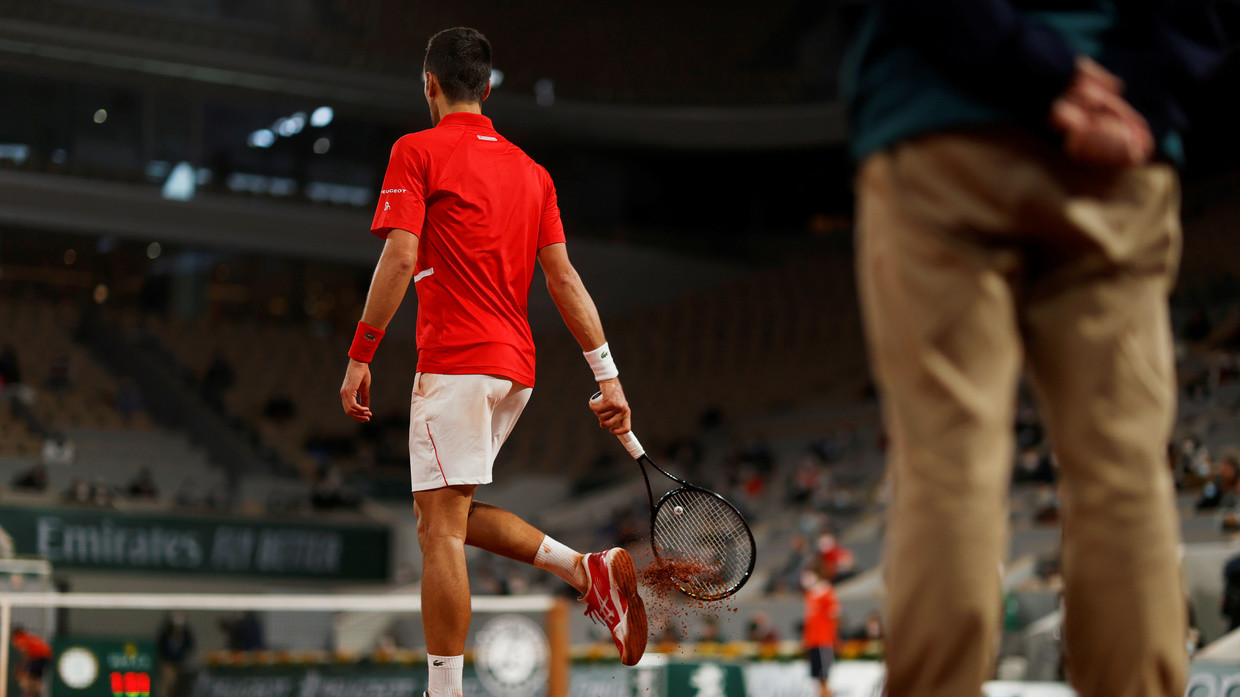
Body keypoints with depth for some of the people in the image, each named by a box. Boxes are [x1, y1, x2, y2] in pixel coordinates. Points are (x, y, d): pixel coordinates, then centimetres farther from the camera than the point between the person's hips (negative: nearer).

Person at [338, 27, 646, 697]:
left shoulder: (418, 151, -2)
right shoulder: (530, 169, 16)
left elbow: (400, 258, -13)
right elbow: (563, 276, 11)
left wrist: (359, 354, -9)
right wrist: (608, 376, 8)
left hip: (455, 363, -7)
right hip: (515, 366, 7)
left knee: (439, 528, -6)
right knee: (451, 514, 19)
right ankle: (590, 570, 7)